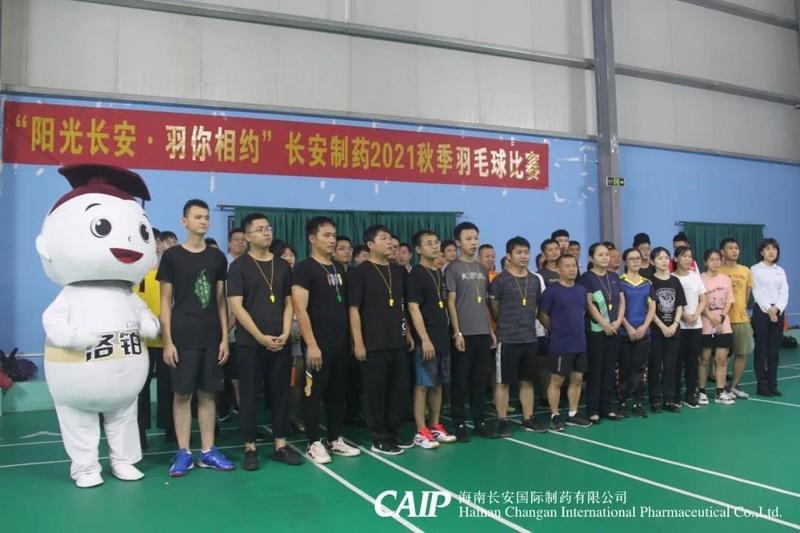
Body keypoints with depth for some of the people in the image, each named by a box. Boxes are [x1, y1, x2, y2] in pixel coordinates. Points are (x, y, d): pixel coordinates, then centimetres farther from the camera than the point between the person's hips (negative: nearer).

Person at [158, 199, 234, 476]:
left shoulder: (217, 257, 8)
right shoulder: (172, 256, 0)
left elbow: (221, 301, 9)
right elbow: (166, 301, -1)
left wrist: (225, 338, 3)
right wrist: (167, 341, -7)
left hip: (211, 337, 3)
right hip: (182, 337, -3)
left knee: (208, 393, 7)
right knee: (182, 393, 2)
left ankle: (208, 451, 15)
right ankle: (183, 453, 12)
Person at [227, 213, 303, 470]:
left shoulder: (283, 266, 11)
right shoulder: (239, 266, -2)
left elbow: (289, 303, 12)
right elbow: (236, 307, -9)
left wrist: (285, 334, -3)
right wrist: (261, 337, -14)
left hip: (280, 342, 4)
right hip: (249, 343, -4)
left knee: (281, 393, 8)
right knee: (249, 395, 3)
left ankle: (281, 446, 18)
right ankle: (250, 448, 13)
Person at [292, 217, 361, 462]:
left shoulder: (339, 268, 13)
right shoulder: (304, 268, -8)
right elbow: (300, 309, -14)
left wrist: (351, 338, 14)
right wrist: (311, 344, -19)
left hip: (341, 343, 7)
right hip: (318, 344, -7)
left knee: (337, 393, 13)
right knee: (314, 393, 2)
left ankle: (336, 440, 23)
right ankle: (314, 443, 12)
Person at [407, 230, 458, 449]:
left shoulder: (440, 274, 14)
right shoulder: (416, 274, -9)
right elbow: (413, 309, -15)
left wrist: (449, 333, 15)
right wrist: (425, 340, -20)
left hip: (443, 338, 8)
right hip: (426, 340, -8)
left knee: (438, 384, 13)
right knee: (422, 385, -2)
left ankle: (435, 426, 22)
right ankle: (421, 432, 4)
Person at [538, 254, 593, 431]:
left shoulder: (582, 290, 7)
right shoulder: (552, 291, -11)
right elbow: (543, 315, -7)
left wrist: (577, 329, 13)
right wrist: (556, 330, 3)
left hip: (580, 343, 6)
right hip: (560, 344, -6)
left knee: (577, 379, 11)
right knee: (556, 380, 2)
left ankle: (572, 415, 23)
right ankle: (554, 416, 11)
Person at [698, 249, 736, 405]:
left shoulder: (726, 279, 8)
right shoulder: (700, 279, -6)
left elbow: (729, 301, 6)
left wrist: (721, 317, -9)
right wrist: (712, 318, -17)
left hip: (724, 325, 4)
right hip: (706, 326, -4)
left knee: (722, 359, 5)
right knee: (704, 359, 2)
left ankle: (721, 392, 11)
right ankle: (701, 392, 10)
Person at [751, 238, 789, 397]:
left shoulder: (780, 271, 13)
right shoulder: (755, 269, 0)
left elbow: (784, 292, 3)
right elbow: (757, 292, -7)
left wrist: (776, 308, -13)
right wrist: (768, 309, -15)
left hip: (778, 311, 4)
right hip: (761, 311, -4)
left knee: (774, 350, 6)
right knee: (761, 349, -2)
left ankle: (773, 384, 11)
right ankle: (762, 385, 2)